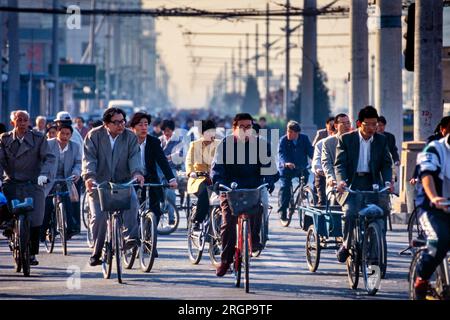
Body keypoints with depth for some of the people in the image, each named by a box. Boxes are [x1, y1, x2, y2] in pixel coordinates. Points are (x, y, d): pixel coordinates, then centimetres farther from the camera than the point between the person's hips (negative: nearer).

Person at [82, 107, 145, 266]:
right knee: (99, 217, -9)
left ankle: (130, 236, -22)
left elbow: (134, 156, -8)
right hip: (99, 182, -1)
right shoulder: (94, 136, -1)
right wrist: (89, 176, -28)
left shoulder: (130, 137, 4)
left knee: (132, 202, -28)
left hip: (123, 181, 1)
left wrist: (137, 172, -29)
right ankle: (96, 252, 7)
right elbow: (89, 158, -11)